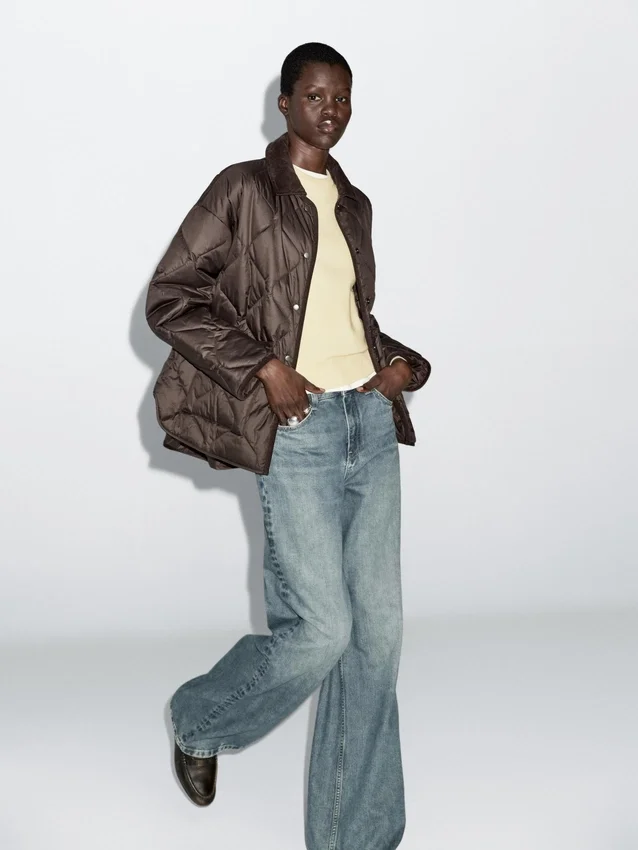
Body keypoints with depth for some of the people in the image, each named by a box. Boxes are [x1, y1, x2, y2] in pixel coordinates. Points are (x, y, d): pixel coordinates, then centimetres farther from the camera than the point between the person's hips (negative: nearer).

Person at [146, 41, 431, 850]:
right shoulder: (244, 189, -1)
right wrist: (263, 367, -13)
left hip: (371, 422, 6)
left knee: (378, 631, 4)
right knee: (322, 629, -8)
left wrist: (402, 362, 8)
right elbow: (169, 298, -6)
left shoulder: (353, 204, 17)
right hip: (296, 430, -6)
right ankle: (199, 722, 24)